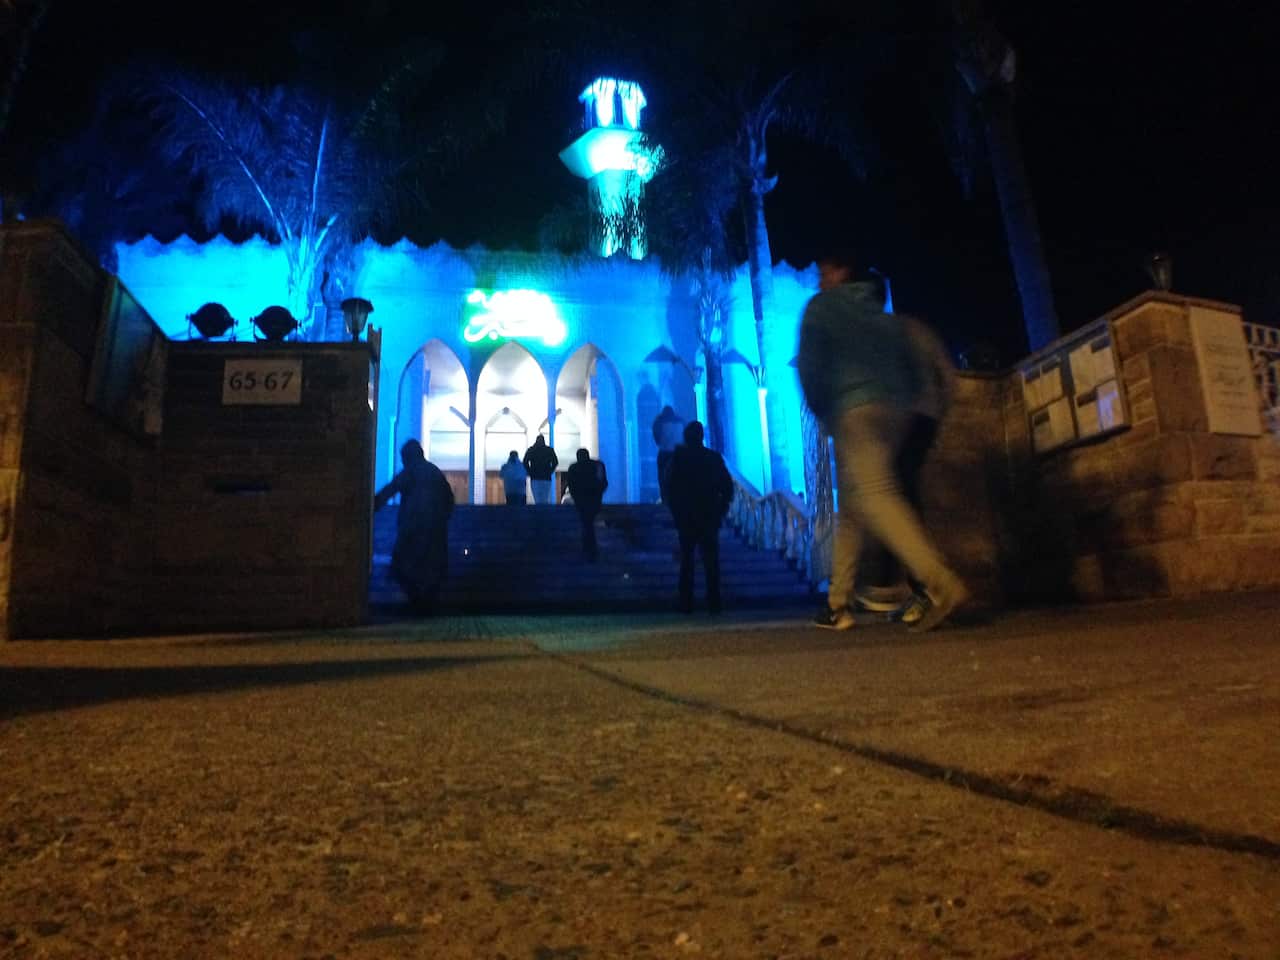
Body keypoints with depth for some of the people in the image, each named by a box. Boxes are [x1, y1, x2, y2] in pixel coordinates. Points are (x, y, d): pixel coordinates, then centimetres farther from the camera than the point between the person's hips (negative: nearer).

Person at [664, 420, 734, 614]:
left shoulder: (678, 458, -5)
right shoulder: (714, 458, 0)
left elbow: (669, 489, -7)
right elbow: (728, 487, 0)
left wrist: (676, 512, 3)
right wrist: (720, 511, 8)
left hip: (685, 518, -1)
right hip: (709, 517, 1)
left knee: (686, 560, 7)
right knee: (711, 560, 6)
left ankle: (686, 603, 5)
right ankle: (714, 603, 3)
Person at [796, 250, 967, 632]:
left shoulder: (822, 306, 9)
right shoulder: (885, 316, 28)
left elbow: (809, 364, -4)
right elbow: (912, 372, 21)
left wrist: (821, 412, 6)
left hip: (855, 409, -7)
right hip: (895, 411, 7)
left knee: (876, 495, -19)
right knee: (852, 506, 11)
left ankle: (940, 582, -36)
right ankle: (838, 604, 10)